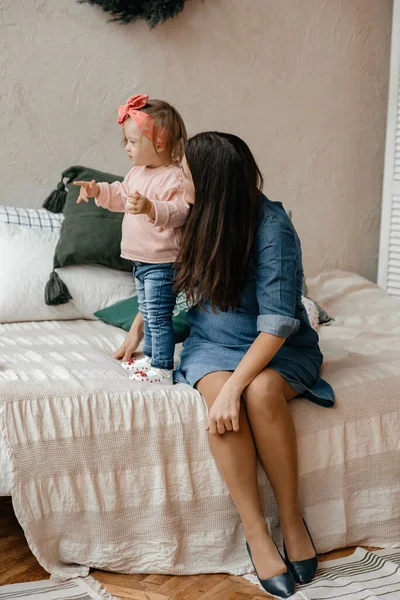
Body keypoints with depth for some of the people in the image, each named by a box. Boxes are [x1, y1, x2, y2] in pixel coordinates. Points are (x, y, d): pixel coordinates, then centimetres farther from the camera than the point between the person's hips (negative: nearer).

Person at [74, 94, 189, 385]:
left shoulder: (174, 178, -21)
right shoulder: (137, 172, 9)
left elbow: (179, 211, -32)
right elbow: (121, 195, 26)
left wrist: (151, 208, -45)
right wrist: (98, 191, 13)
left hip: (162, 263, -10)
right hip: (141, 261, 10)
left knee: (159, 316, -4)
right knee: (148, 314, 22)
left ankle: (163, 369, 4)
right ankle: (151, 357, 37)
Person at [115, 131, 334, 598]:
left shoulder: (272, 227, -22)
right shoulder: (200, 217, -3)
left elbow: (276, 324, -26)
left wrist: (235, 387, -34)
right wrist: (136, 331, 19)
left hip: (277, 349, -3)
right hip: (214, 343, 4)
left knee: (261, 390, -36)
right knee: (218, 391, -31)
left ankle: (291, 518, -16)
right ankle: (255, 532, -23)